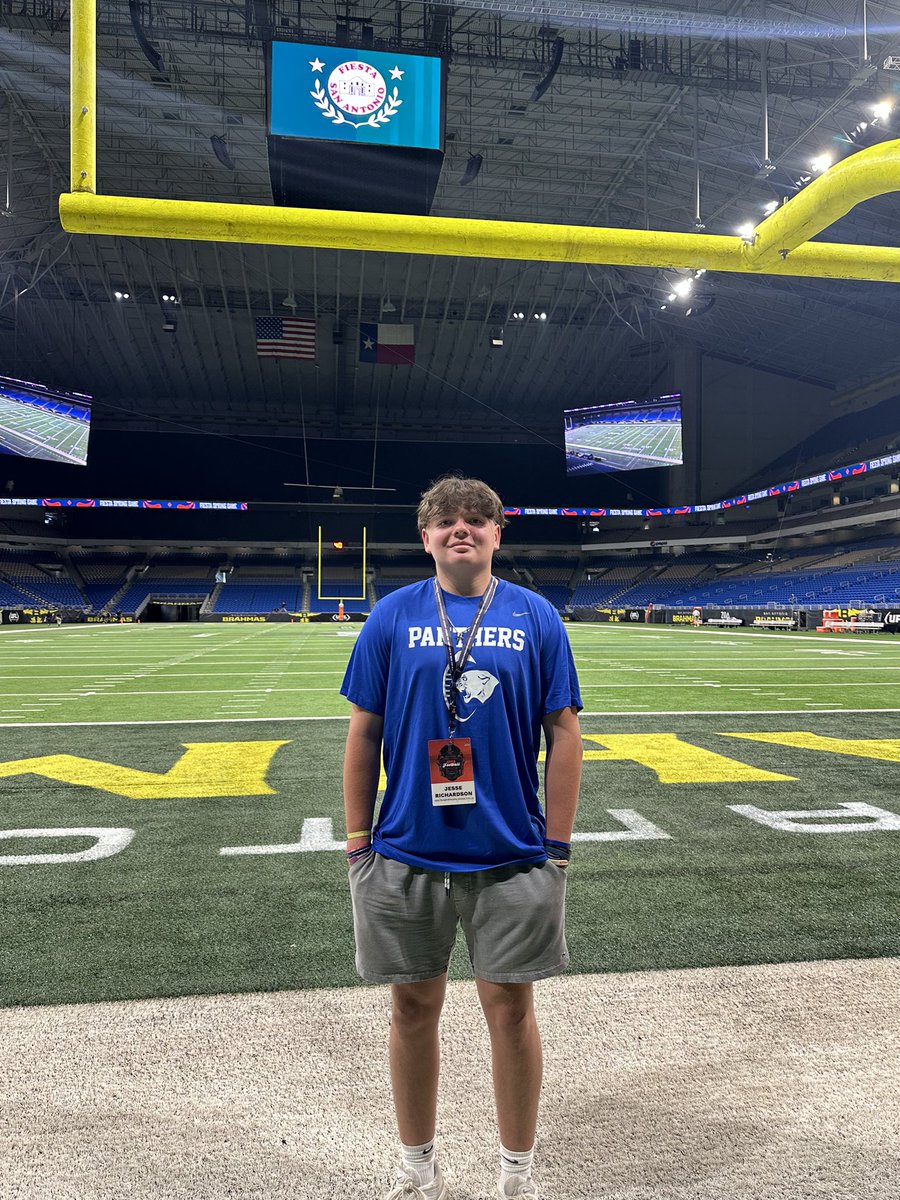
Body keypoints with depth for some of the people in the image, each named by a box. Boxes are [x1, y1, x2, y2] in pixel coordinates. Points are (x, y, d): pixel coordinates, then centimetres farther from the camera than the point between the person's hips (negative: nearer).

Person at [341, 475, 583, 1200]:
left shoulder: (535, 617, 0)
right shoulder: (392, 616, 0)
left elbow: (563, 733, 0)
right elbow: (364, 732, 3)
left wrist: (557, 847, -2)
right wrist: (357, 840, 2)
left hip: (512, 855, 0)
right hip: (406, 854, 1)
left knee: (511, 1009, 11)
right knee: (414, 1008, 14)